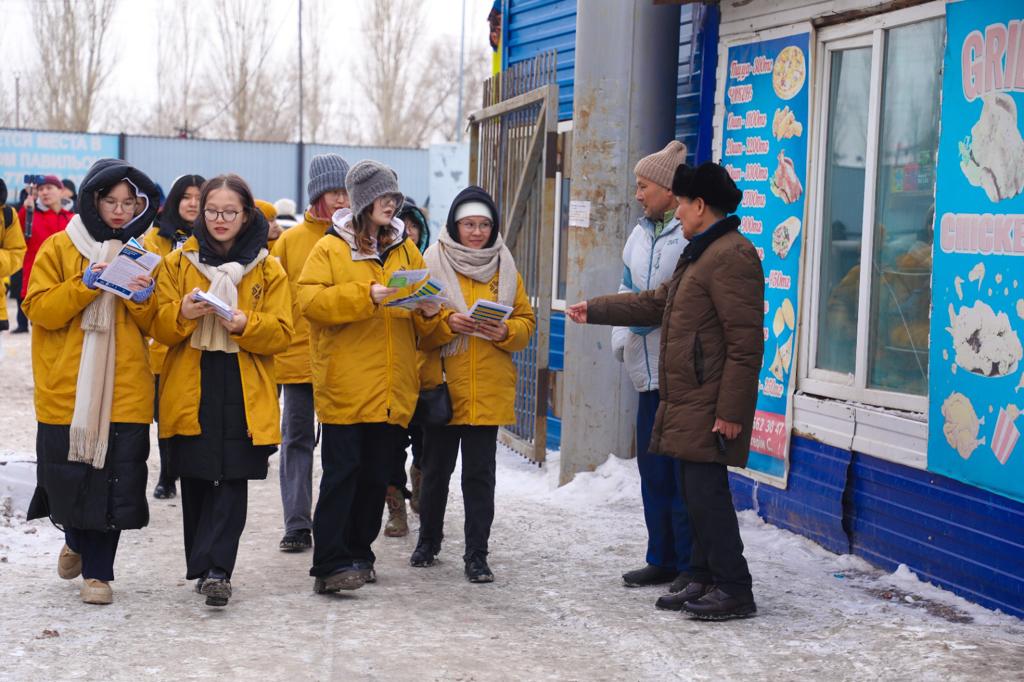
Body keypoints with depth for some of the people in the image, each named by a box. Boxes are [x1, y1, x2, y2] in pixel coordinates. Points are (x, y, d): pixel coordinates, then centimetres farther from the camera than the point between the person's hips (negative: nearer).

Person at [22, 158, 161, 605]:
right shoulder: (59, 248, 2)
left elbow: (152, 326, 11)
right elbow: (39, 309, -6)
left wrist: (143, 300, -10)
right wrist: (85, 286, -18)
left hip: (124, 389, 2)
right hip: (67, 388, -2)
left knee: (114, 479, -2)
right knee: (68, 475, 5)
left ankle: (97, 570, 10)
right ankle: (76, 541, 34)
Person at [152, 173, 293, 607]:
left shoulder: (268, 269, 7)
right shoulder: (177, 263, 9)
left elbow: (280, 333, 0)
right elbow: (159, 328, 3)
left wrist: (244, 324, -19)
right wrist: (183, 314, -19)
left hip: (244, 392, -1)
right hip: (190, 389, 1)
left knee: (232, 480, -9)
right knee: (195, 481, 4)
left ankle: (214, 568, -11)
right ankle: (208, 568, 16)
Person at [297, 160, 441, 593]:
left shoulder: (405, 250, 15)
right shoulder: (330, 249, 0)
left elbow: (422, 327, 19)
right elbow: (310, 300, -13)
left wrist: (427, 312, -5)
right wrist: (366, 295, -21)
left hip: (392, 387, 5)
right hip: (345, 384, -5)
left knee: (376, 475, 10)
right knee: (341, 473, -8)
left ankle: (358, 554, 21)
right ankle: (330, 565, -7)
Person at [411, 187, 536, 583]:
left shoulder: (504, 267, 8)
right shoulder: (433, 262, 0)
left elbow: (526, 321, 10)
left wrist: (506, 332, -11)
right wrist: (447, 323, -20)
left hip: (487, 390, 1)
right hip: (442, 385, -1)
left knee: (480, 474, 0)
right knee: (436, 469, 11)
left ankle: (476, 554, 6)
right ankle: (429, 540, 30)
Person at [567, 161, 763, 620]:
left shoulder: (731, 255, -16)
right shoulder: (700, 253, 19)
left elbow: (745, 342, -20)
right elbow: (656, 304, 29)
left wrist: (731, 410, -22)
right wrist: (595, 310, 30)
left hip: (709, 405, -11)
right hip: (686, 401, 11)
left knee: (706, 491, -9)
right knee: (694, 490, 13)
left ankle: (734, 590, -3)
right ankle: (704, 580, 20)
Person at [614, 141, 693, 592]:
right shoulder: (640, 236, 17)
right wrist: (621, 340, 9)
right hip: (650, 371, 8)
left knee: (683, 472, -5)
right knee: (652, 467, 12)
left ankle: (691, 566, 4)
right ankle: (662, 560, 23)